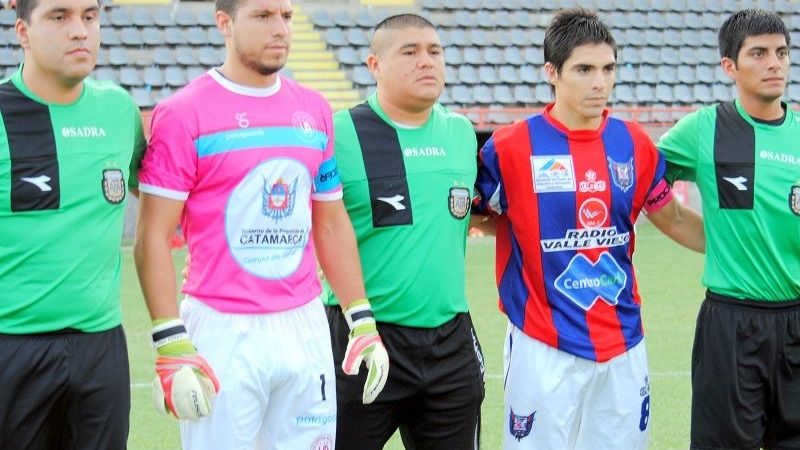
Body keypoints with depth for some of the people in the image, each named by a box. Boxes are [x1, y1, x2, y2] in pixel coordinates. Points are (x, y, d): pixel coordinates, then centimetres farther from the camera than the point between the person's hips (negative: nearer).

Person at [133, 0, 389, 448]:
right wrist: (171, 343, -15)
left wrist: (362, 319, 11)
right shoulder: (184, 114, -7)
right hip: (223, 333, -5)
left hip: (306, 327, 5)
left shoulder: (315, 110, 10)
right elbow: (153, 237, -8)